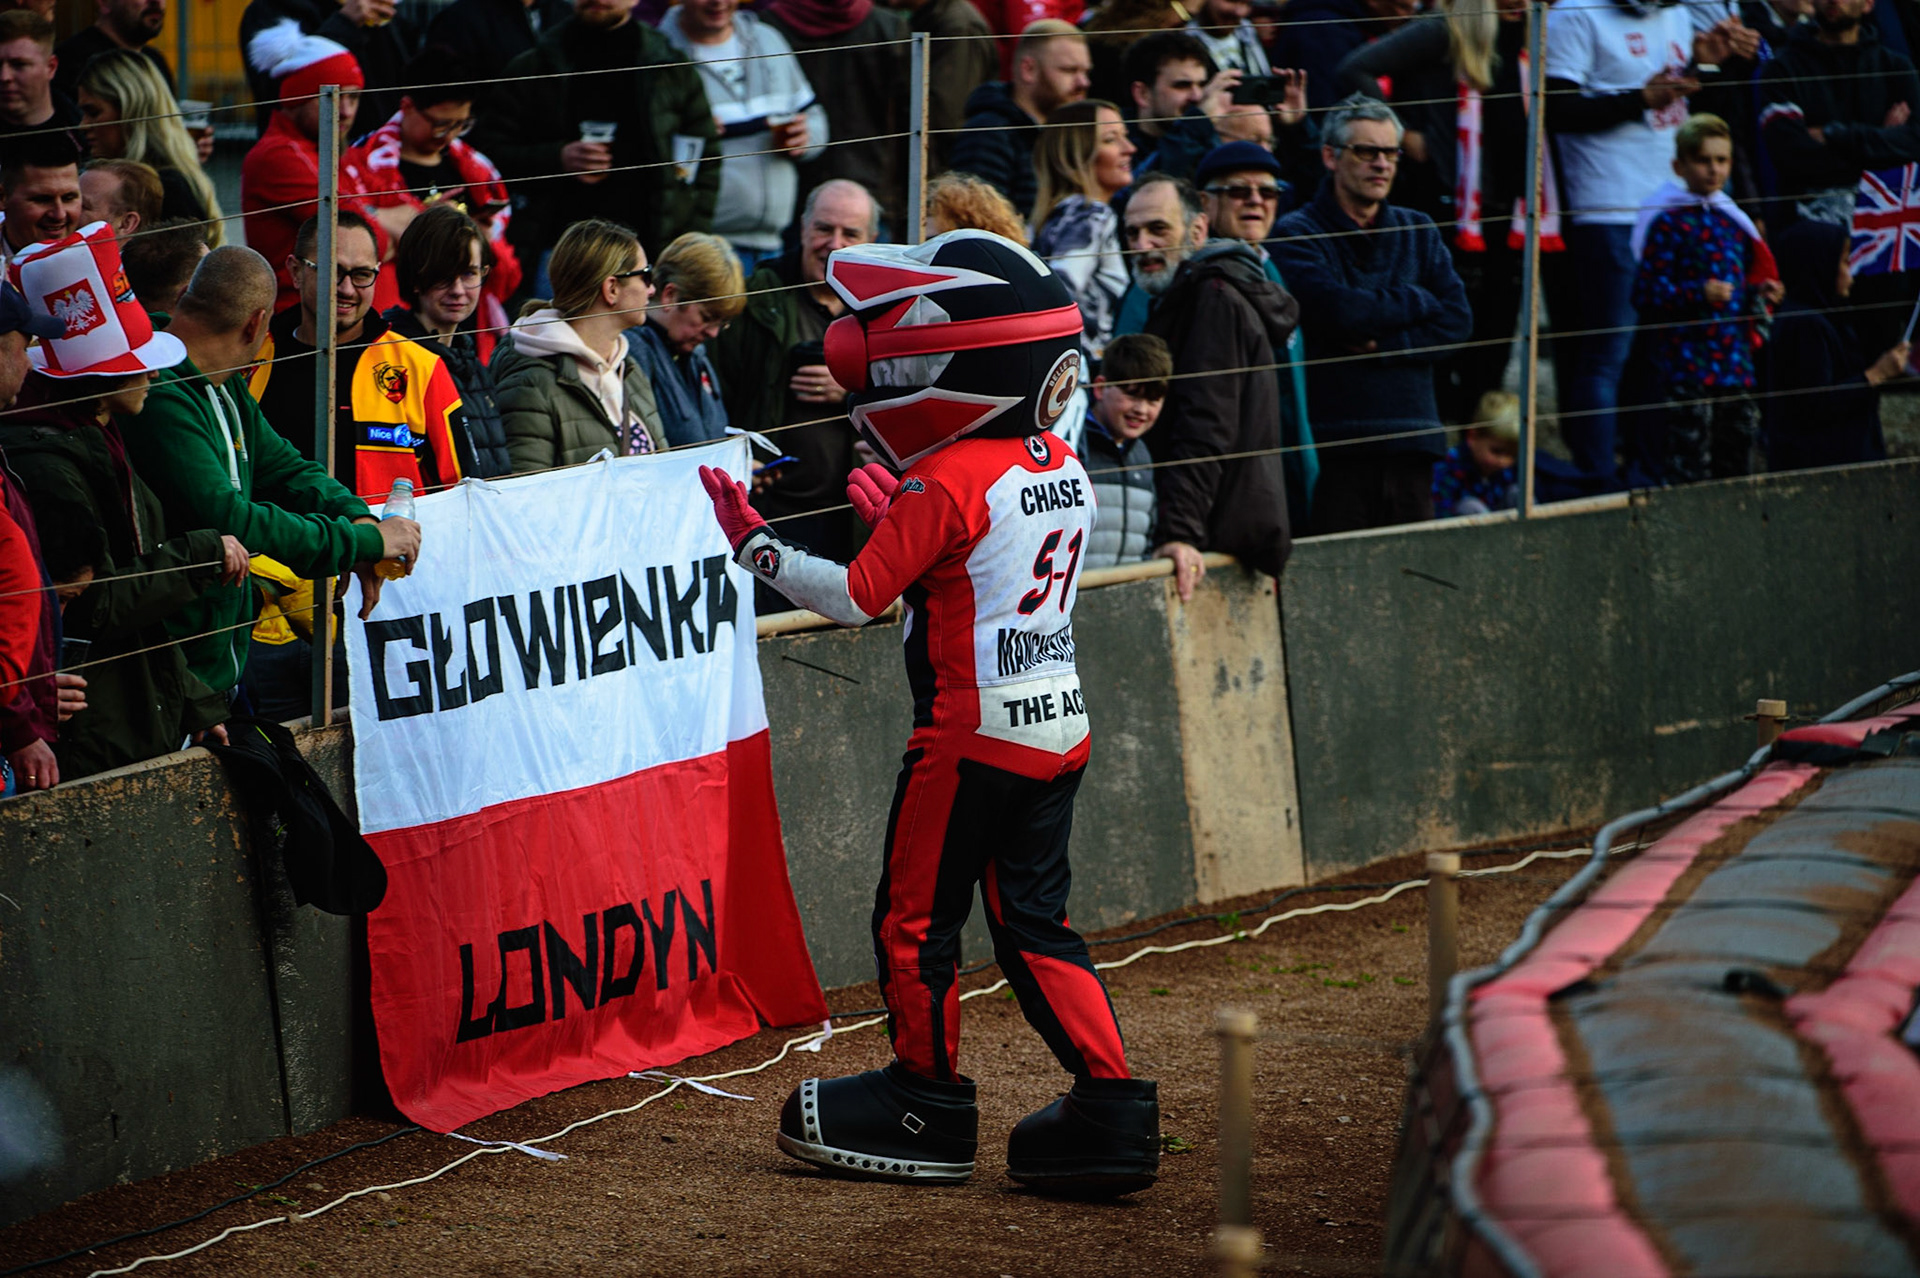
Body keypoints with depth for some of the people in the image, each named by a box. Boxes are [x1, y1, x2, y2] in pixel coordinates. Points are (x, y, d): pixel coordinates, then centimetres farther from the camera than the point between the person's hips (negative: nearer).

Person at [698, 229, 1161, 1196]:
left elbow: (854, 598, -16)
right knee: (1034, 923, 13)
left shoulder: (946, 483, -17)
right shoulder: (1062, 468, 8)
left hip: (972, 732, -8)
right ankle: (1112, 1108, 5)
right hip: (1059, 726, 8)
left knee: (916, 918, 7)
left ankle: (928, 1110, 17)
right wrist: (899, 514, 21)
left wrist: (751, 542, -7)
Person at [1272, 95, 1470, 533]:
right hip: (1332, 443, -5)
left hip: (1410, 442, 5)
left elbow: (1456, 321, 7)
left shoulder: (1418, 231, 18)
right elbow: (1339, 312, -15)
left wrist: (1383, 345, -7)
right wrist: (1418, 301, 0)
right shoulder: (1298, 234, 1)